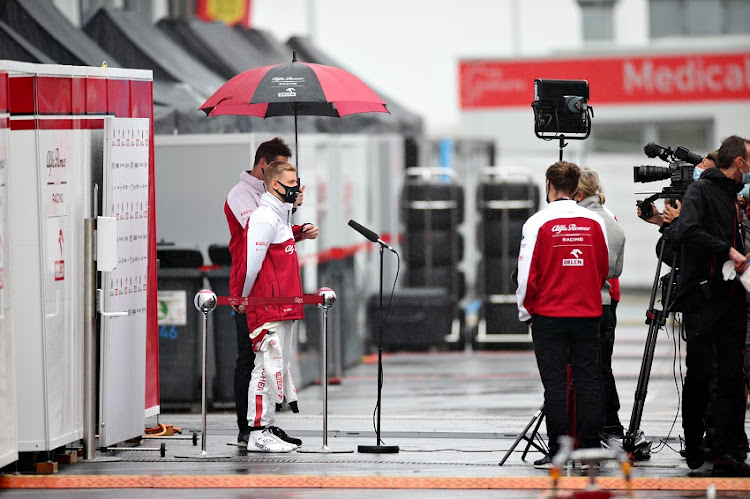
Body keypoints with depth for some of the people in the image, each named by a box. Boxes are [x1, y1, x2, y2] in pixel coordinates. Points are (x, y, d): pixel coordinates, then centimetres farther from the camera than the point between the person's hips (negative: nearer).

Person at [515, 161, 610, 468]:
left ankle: (558, 452, -1)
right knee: (589, 382, 5)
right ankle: (590, 450, 5)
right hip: (588, 315, 3)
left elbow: (527, 273, -8)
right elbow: (604, 269, 11)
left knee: (555, 385, 0)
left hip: (549, 316, -3)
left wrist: (526, 311, 6)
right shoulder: (595, 222, 2)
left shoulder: (538, 223, -9)